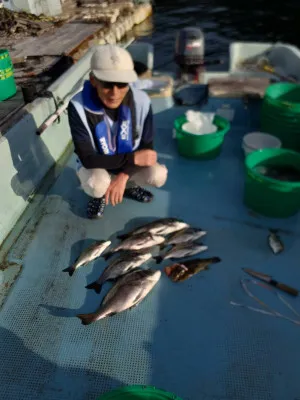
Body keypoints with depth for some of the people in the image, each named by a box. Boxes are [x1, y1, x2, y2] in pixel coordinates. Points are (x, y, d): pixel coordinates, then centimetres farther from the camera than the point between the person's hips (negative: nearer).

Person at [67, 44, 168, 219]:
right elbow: (87, 158, -26)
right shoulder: (78, 106, -28)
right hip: (95, 166, -2)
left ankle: (129, 186, 12)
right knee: (97, 185, -34)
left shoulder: (141, 101, -22)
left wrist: (123, 176, -26)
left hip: (129, 165, 3)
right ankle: (100, 193, 6)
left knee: (158, 175, -24)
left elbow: (147, 147, -13)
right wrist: (133, 158, -30)